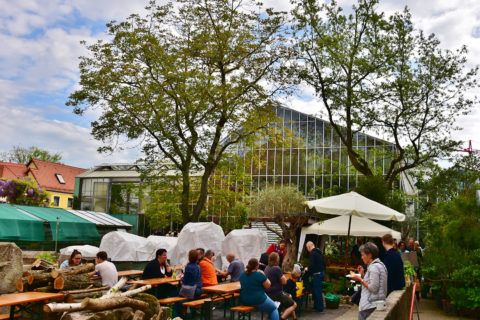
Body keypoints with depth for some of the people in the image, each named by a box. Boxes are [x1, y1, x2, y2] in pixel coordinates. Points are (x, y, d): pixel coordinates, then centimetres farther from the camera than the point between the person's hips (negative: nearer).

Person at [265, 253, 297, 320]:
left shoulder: (267, 268, 6)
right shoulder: (277, 268, -21)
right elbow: (284, 282, -16)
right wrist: (282, 275, -3)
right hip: (276, 294, -9)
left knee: (289, 296, 28)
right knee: (294, 305, 3)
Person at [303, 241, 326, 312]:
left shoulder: (312, 253, -14)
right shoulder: (319, 252, 14)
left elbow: (312, 264, -22)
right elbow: (323, 263, 18)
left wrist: (308, 269, -4)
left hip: (317, 274, -9)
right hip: (322, 272, 9)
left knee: (317, 291, -2)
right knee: (316, 291, 18)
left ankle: (320, 308, 4)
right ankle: (316, 306, 24)